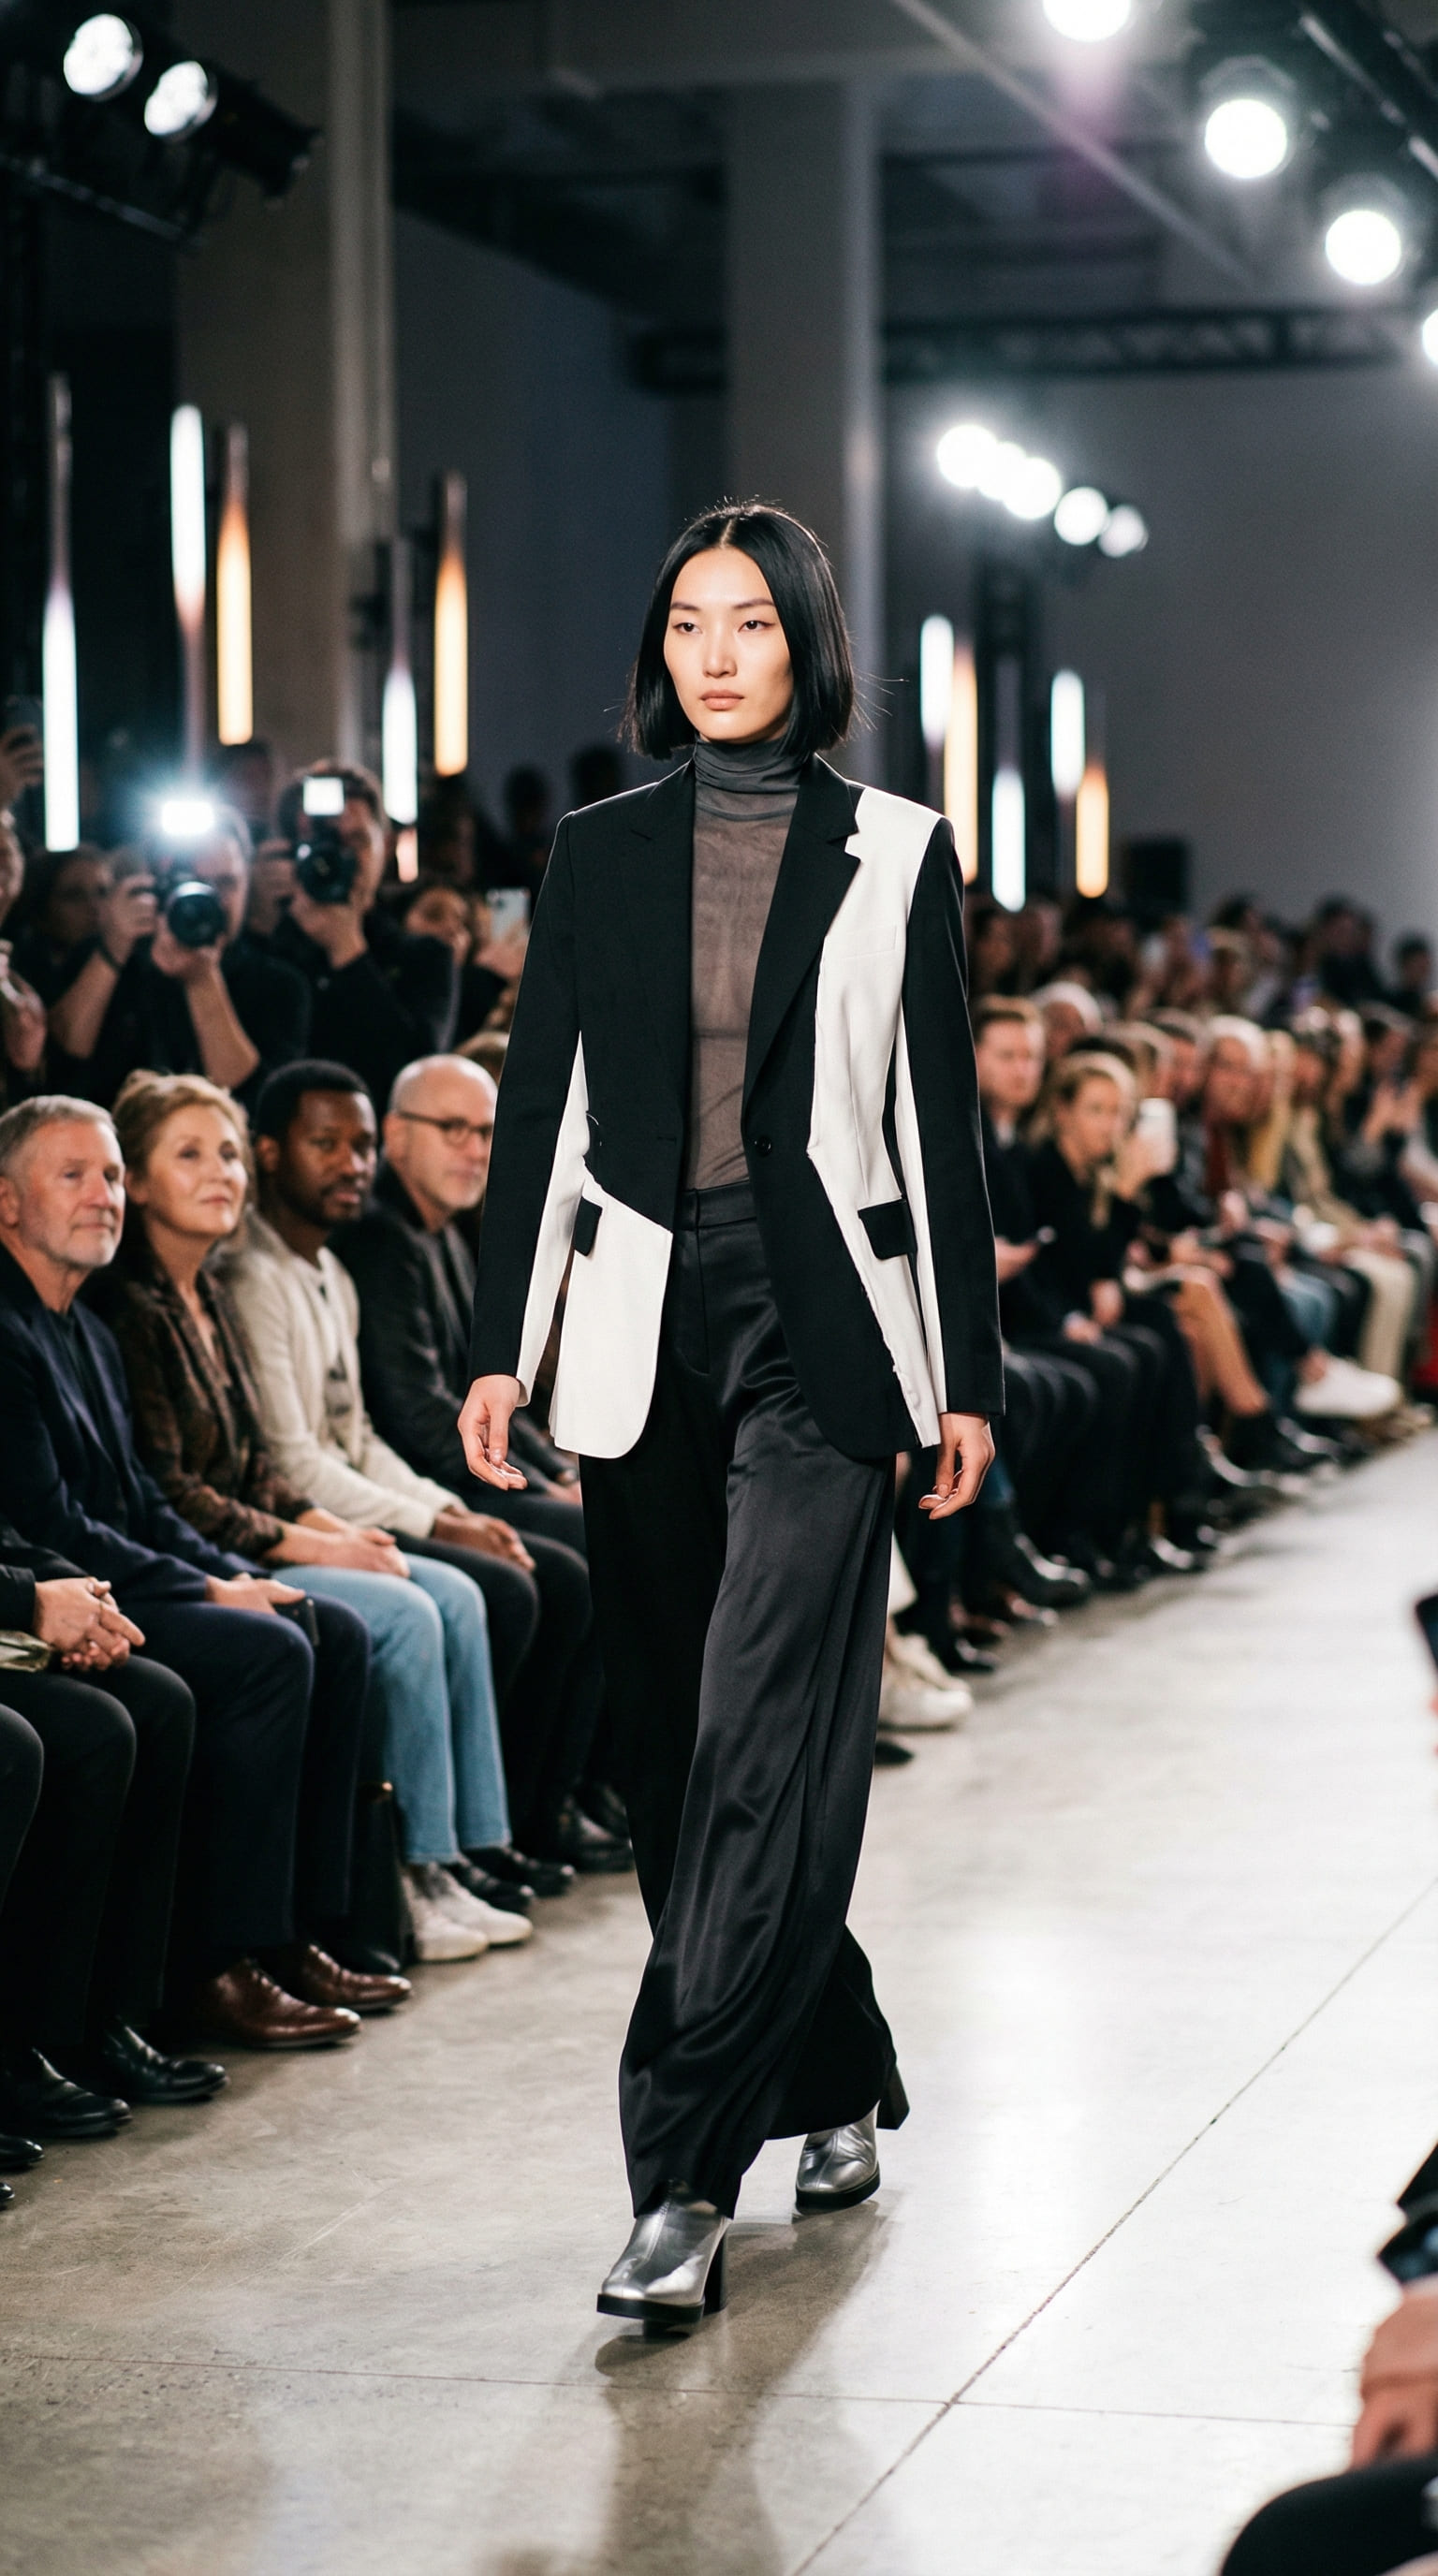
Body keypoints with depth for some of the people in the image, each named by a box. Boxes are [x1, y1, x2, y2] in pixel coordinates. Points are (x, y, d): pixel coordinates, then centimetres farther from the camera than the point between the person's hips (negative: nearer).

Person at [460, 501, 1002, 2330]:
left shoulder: (892, 854, 3)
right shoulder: (600, 855, 10)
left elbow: (940, 1119, 3)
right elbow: (540, 1103, 10)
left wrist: (968, 1372, 1)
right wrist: (501, 1341, 3)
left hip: (819, 1323, -3)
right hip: (644, 1332, 4)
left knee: (760, 1737, -12)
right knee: (678, 1743, 8)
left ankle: (684, 2176, -13)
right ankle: (838, 2090, 26)